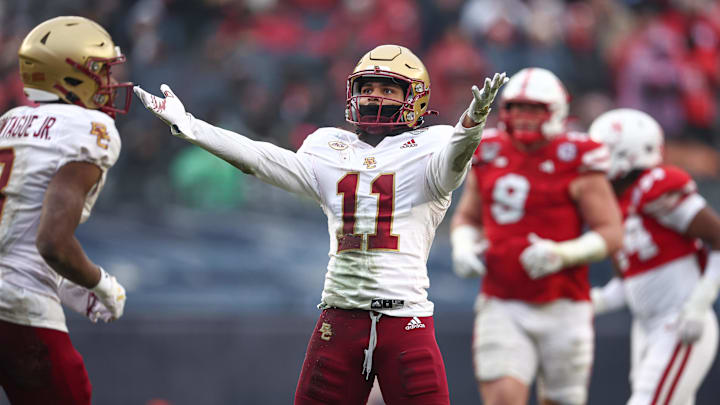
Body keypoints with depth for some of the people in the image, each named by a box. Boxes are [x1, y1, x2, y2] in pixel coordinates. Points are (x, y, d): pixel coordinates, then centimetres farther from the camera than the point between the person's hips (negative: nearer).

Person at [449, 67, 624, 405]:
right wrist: (463, 247, -1)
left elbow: (611, 234, -7)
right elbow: (466, 217, 21)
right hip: (501, 306, 2)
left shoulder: (575, 163, -7)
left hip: (561, 308, -2)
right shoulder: (490, 155, 6)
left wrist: (562, 254, -22)